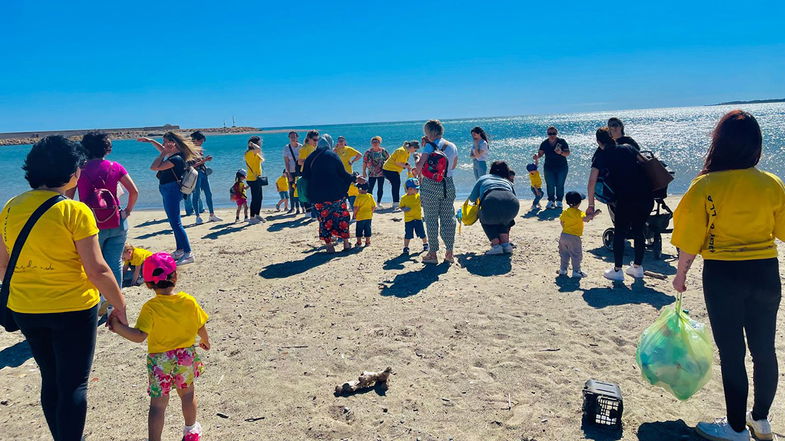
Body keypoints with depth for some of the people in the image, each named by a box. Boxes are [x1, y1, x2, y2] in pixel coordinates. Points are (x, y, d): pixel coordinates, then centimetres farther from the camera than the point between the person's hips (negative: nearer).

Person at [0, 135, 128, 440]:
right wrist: (120, 307, -6)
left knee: (50, 380, 21)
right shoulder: (75, 211, -17)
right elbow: (97, 270, -17)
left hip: (25, 310, 6)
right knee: (73, 385, 6)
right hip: (72, 311, -6)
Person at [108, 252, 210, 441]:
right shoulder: (189, 301, -10)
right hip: (186, 356, 3)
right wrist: (205, 341, 19)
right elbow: (201, 328, 0)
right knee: (187, 393, 24)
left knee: (158, 404, 5)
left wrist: (118, 327, -21)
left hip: (159, 361, -3)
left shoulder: (150, 308, -18)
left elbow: (139, 336, -27)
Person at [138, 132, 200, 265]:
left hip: (171, 190, -10)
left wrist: (163, 154, -14)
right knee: (174, 223, 15)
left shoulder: (176, 159, -19)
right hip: (168, 191, 10)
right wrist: (150, 140, 32)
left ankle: (188, 254, -14)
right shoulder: (171, 155, 10)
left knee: (176, 223, -13)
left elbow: (154, 167, -21)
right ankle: (180, 251, 22)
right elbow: (162, 149, 34)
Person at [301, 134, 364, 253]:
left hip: (317, 196, 2)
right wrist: (355, 179, 12)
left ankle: (329, 245, 9)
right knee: (342, 216, 12)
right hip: (336, 193, -2)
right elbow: (343, 174, -4)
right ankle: (346, 243, 16)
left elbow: (305, 176, 8)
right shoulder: (332, 155, -4)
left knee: (324, 219, 9)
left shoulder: (310, 158, 5)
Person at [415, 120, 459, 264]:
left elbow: (420, 166, -19)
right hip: (448, 184, 5)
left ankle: (433, 253, 5)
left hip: (430, 185, -5)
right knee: (448, 217, 10)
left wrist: (418, 173, 0)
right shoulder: (452, 146, 9)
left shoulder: (430, 146, -10)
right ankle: (449, 253, 13)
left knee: (431, 218, 3)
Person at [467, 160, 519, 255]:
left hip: (491, 201, -3)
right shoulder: (508, 182, 37)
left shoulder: (483, 178, 33)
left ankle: (495, 245, 12)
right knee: (504, 219, 37)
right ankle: (505, 243, 19)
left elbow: (472, 199, 33)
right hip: (513, 203, 3)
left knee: (485, 220, 31)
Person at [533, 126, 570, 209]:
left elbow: (568, 153, -7)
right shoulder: (544, 143, 4)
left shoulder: (562, 142, -2)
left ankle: (559, 201, 7)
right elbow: (540, 153, -2)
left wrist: (561, 152, -27)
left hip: (562, 167, -1)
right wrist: (537, 156, -25)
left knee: (560, 185, -1)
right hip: (549, 167, 1)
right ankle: (551, 201, 4)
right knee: (550, 185, -3)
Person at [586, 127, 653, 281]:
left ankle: (617, 270, 14)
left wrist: (591, 206, 1)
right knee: (639, 231, 18)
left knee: (619, 233, 10)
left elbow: (592, 182, -3)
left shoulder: (602, 156, 6)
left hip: (626, 198, -5)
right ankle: (637, 267, 27)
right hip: (647, 196, 5)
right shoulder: (630, 148, 18)